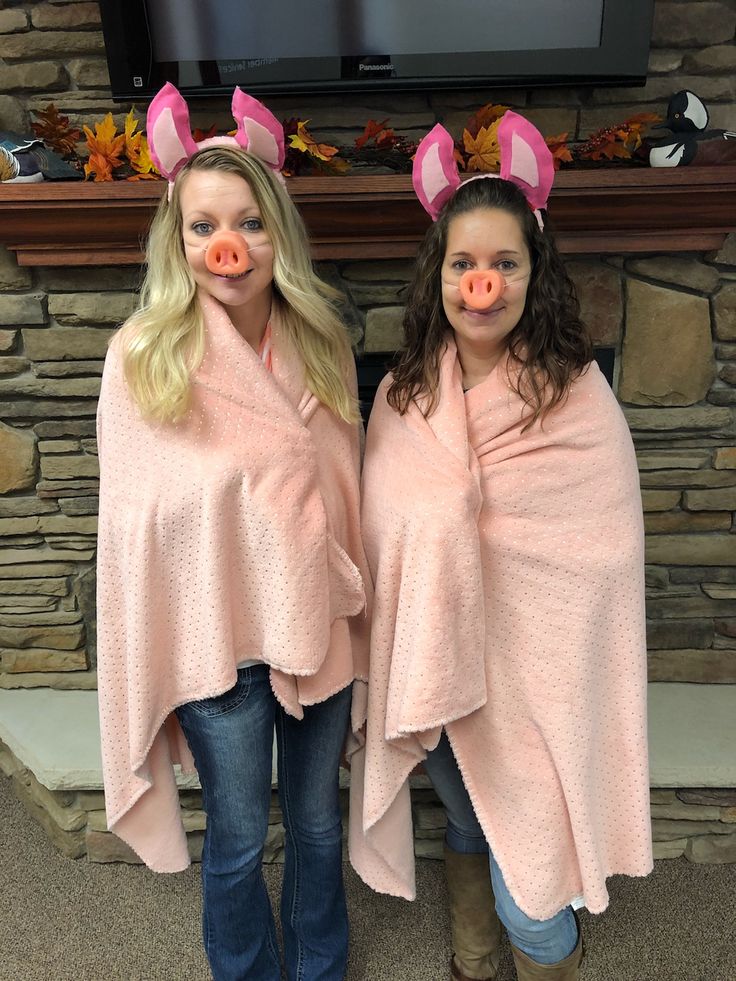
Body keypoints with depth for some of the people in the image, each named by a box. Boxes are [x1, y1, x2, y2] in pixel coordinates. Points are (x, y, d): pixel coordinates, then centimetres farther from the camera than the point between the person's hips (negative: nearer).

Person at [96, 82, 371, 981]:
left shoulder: (321, 344, -1)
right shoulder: (143, 355, -13)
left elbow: (345, 484, 6)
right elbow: (137, 515, -7)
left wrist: (349, 599, 6)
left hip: (317, 622, 4)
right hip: (215, 632, -3)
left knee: (317, 821, 21)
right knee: (238, 839, 15)